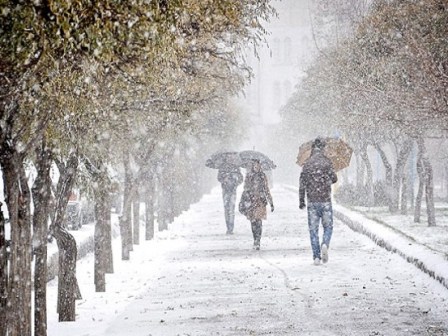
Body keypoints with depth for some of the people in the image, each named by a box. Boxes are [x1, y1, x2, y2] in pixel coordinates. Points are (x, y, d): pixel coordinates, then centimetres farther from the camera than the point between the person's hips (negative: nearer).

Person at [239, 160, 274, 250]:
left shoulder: (263, 176, 4)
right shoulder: (248, 176, 6)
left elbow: (266, 190, 7)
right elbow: (245, 189, 11)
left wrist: (271, 203, 5)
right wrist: (242, 202, 8)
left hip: (260, 201, -1)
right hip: (250, 201, 1)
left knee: (258, 221, -11)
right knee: (253, 222, 3)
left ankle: (257, 242, -13)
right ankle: (256, 241, 13)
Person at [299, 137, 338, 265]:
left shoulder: (307, 164, 2)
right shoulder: (326, 162, -4)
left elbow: (302, 184, 3)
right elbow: (334, 178, -6)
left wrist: (301, 201, 12)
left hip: (312, 202, 1)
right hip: (325, 201, -1)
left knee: (313, 229, 5)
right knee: (328, 226, 12)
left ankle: (316, 257, 0)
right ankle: (325, 245, -16)